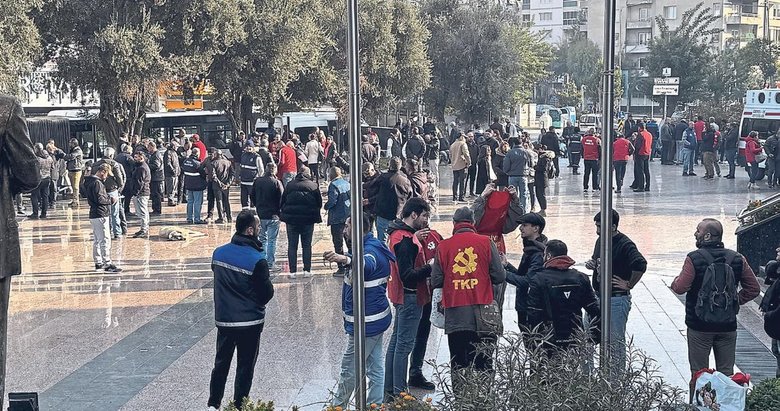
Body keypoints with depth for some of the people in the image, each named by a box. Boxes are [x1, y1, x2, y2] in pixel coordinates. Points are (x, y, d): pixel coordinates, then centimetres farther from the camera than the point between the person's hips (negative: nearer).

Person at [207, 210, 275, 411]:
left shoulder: (218, 253, -3)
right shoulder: (257, 260, -20)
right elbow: (267, 293, -12)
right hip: (250, 322, -5)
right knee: (245, 367, 8)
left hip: (223, 319, 5)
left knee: (221, 363, 18)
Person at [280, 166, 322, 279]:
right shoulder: (313, 186, -4)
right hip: (308, 219, 0)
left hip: (291, 219, 0)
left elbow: (282, 201, 2)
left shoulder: (290, 185, -1)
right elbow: (319, 203, 1)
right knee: (307, 245, 9)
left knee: (292, 246, 6)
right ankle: (307, 270, 7)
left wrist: (284, 213, 15)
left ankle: (292, 271, 4)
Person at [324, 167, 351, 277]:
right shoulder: (347, 184, 9)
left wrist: (326, 207, -2)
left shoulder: (333, 185, -13)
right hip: (349, 217, 7)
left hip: (337, 218, -7)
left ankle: (341, 269, -2)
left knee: (338, 243, -1)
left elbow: (332, 201, -20)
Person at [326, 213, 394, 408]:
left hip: (366, 323, -11)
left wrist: (346, 260, -64)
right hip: (375, 319, 11)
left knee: (349, 370, 3)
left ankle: (337, 406, 16)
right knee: (375, 368, 14)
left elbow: (367, 265, -47)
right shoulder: (373, 247, 11)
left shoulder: (370, 250, -23)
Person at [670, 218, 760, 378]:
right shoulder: (737, 259, 3)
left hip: (699, 326, -3)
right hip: (728, 326, 4)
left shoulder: (694, 258, -11)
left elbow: (680, 287, -16)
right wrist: (735, 301, 11)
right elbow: (753, 288, 4)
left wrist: (675, 281, 5)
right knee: (726, 374, 10)